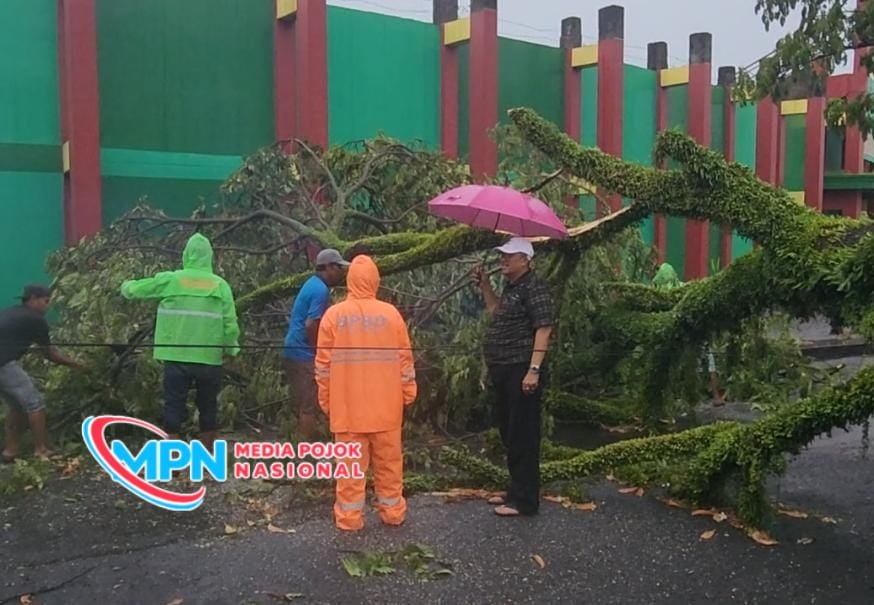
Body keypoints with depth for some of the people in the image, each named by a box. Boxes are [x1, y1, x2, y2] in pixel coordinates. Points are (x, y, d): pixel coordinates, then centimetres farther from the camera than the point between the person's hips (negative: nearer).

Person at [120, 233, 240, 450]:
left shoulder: (171, 280, 0)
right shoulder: (220, 285, 1)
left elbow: (134, 289, 9)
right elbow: (230, 324, -3)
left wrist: (127, 285, 31)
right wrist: (230, 349, 11)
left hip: (177, 357, -1)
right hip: (210, 359, 1)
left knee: (174, 407, 5)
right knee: (208, 407, 15)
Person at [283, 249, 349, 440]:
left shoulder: (313, 283, 14)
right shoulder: (321, 290, -17)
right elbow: (311, 325, -25)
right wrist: (318, 354, -13)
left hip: (293, 351, 10)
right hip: (304, 354, -10)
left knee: (304, 404, 17)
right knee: (310, 405, -3)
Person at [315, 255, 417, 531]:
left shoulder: (334, 315, -6)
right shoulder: (390, 313, -4)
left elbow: (323, 364, -2)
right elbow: (404, 358, 1)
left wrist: (325, 400, 8)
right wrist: (408, 393, 12)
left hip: (347, 405, -1)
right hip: (385, 405, 1)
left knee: (351, 462, 6)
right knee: (388, 461, 12)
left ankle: (349, 517, 11)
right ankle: (392, 512, 21)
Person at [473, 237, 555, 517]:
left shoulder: (534, 287, -13)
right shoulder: (511, 287, 16)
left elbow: (543, 328, -19)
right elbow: (497, 314, 32)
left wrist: (534, 370, -25)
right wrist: (485, 285, 22)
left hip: (521, 371, -10)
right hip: (504, 371, 10)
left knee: (523, 437, -4)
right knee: (509, 434, 17)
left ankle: (525, 500, 5)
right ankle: (516, 491, 30)